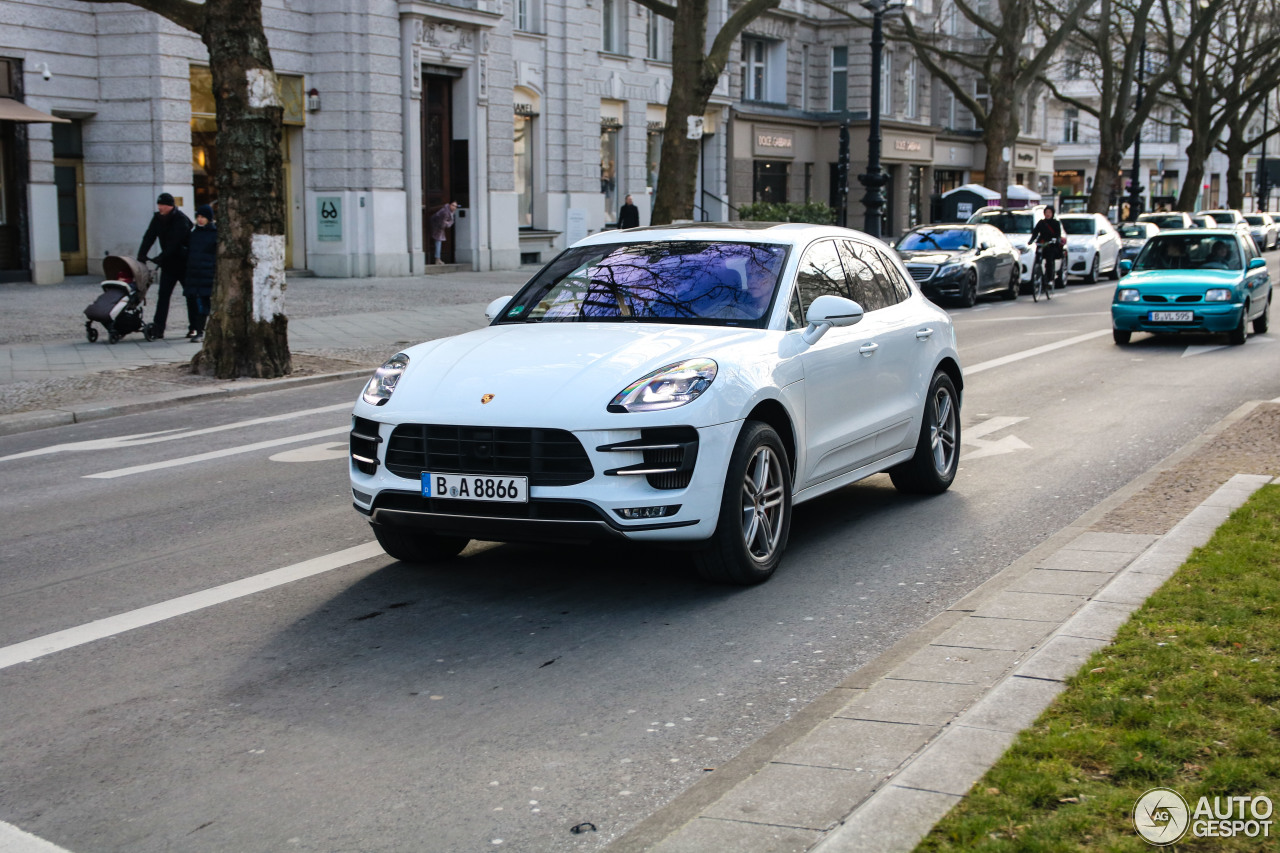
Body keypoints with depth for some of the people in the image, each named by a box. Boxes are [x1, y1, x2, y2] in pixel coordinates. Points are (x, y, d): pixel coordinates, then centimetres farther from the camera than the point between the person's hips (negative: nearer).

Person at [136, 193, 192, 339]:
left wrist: (161, 258, -31)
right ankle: (157, 328, -6)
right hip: (168, 263, 6)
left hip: (184, 262, -6)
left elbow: (174, 242, -26)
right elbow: (149, 237, -3)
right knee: (163, 295, -3)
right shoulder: (158, 218, 3)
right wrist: (141, 255, -15)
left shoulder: (181, 220, -18)